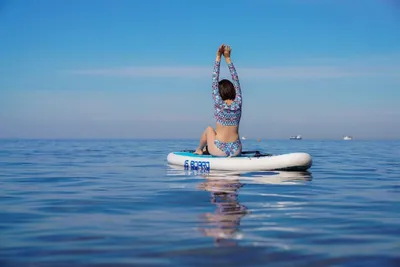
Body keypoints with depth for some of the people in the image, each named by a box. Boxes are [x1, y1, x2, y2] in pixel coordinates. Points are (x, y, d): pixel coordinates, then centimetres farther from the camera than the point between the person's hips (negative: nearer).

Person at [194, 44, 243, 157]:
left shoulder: (218, 104, -9)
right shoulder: (238, 104, -2)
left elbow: (214, 80, -5)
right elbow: (236, 80, 6)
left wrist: (218, 57, -3)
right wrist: (227, 58, 9)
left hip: (220, 151, -3)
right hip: (236, 151, 3)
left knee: (209, 129, 28)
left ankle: (199, 150, 43)